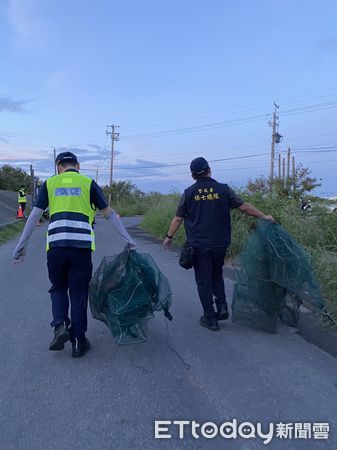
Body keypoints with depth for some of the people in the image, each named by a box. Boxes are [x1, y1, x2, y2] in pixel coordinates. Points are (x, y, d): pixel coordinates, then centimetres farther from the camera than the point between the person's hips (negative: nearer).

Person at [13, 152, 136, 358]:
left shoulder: (50, 183, 13)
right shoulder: (89, 183, 10)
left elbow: (34, 216, 9)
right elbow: (109, 214, 9)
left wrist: (21, 245, 15)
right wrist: (128, 239, 13)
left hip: (55, 245, 1)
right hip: (82, 246, -1)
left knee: (58, 288, 22)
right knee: (79, 293, 10)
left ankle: (60, 327, 4)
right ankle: (78, 342, 16)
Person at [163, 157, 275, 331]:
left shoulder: (189, 193, -2)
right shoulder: (223, 189, -2)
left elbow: (178, 218, 2)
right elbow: (244, 207, 1)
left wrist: (169, 237, 16)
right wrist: (264, 217, 15)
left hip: (199, 245, -2)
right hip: (220, 244, 2)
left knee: (203, 281, 7)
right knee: (217, 274, 24)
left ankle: (210, 319, 12)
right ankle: (222, 307, 14)